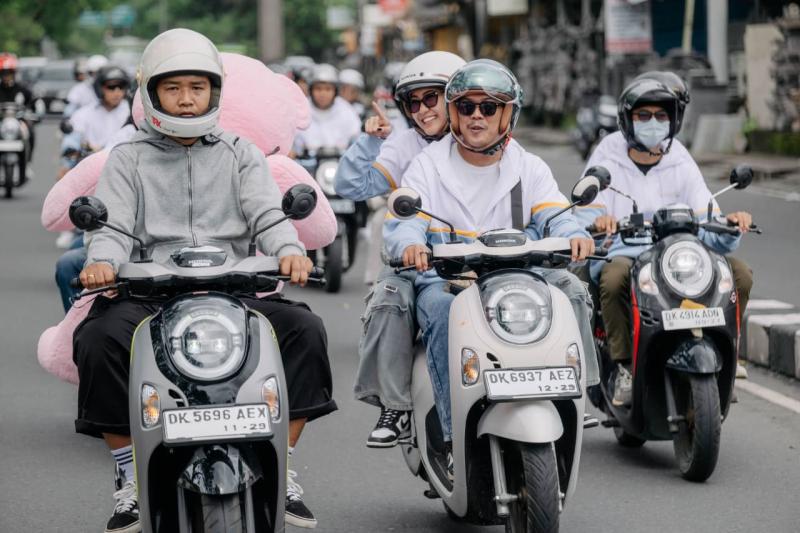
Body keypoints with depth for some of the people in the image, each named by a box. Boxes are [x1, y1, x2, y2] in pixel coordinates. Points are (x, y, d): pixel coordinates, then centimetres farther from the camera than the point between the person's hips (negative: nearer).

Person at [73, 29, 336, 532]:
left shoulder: (240, 155, 16)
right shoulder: (128, 159, 13)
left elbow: (268, 212, 1)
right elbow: (113, 225, 0)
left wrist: (290, 250, -22)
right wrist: (103, 261, -24)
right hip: (151, 294, -1)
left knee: (304, 329, -24)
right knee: (99, 338, -31)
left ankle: (282, 471, -11)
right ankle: (131, 480, -17)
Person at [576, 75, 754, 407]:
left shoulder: (681, 166, 11)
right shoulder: (607, 161, 5)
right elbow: (585, 220, -8)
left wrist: (730, 225, -21)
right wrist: (598, 223, -33)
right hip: (622, 255, -3)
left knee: (739, 273, -19)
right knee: (615, 277, -38)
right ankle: (624, 367, -26)